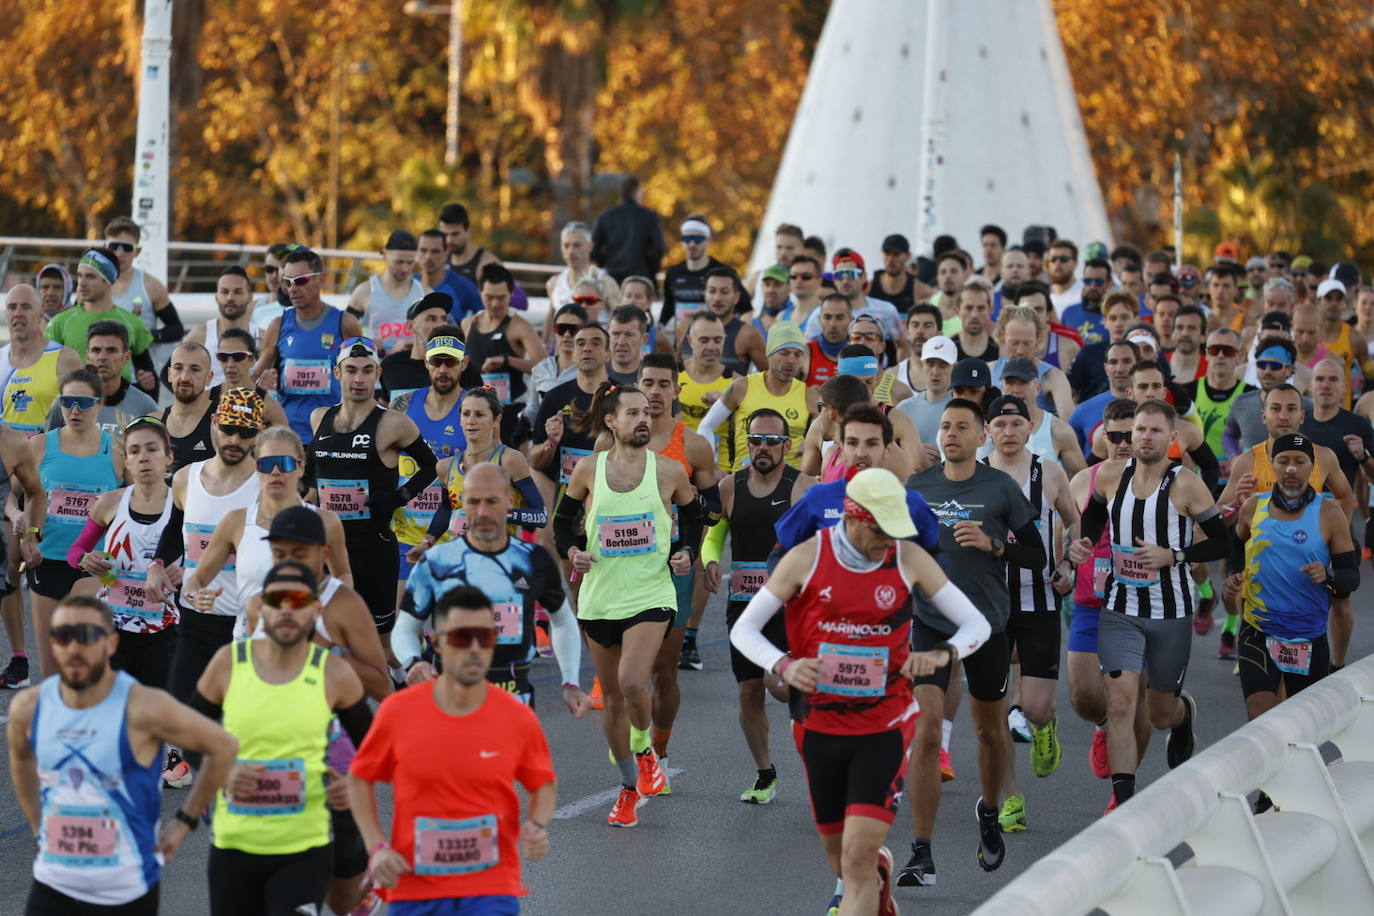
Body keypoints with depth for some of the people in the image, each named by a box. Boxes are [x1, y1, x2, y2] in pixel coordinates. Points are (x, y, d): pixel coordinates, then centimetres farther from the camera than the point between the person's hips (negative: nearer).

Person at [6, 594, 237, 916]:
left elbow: (223, 746, -7)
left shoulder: (142, 707, -17)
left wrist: (184, 822, -4)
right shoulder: (28, 708, -3)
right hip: (53, 886, 3)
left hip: (127, 890, -3)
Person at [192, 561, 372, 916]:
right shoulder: (228, 663, -1)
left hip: (306, 850, -2)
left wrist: (356, 786, -8)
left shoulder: (334, 674, -3)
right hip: (234, 846, 2)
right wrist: (222, 774, -9)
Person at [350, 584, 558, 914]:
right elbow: (360, 778, 7)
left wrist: (538, 827, -9)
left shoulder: (518, 718, -4)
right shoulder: (397, 711, -5)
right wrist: (377, 847, -4)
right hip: (414, 890, 1)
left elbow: (544, 784, 12)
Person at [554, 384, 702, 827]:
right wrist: (571, 550, -6)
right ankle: (629, 788, 26)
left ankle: (644, 751, 10)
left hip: (651, 595, -2)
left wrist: (688, 551, -2)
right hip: (600, 598, 2)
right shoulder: (588, 470, -1)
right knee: (612, 696, 10)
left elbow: (693, 515, 15)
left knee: (632, 683, -22)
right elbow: (564, 518, 12)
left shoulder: (669, 472, -2)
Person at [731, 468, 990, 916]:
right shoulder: (806, 558, -7)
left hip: (884, 727, -2)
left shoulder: (909, 559, -5)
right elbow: (743, 629, -4)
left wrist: (943, 653, -22)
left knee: (858, 857, -14)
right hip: (819, 724, 2)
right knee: (837, 853, 16)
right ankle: (879, 870, 51)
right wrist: (784, 665, -24)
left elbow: (976, 624, 0)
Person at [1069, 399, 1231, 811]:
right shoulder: (1110, 477, -1)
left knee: (1161, 712, 12)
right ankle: (1123, 798, -10)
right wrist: (1085, 543, 3)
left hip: (1171, 614, -2)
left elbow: (1222, 542, -7)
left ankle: (1184, 712, 50)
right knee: (1120, 703, -14)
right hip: (1120, 610, 2)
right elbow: (1094, 514, 22)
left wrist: (1172, 555, -19)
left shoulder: (1185, 485, -11)